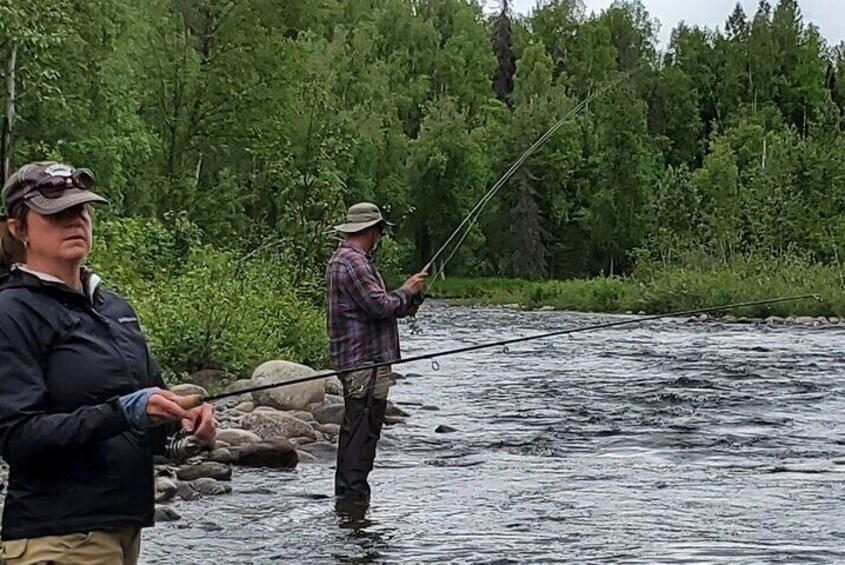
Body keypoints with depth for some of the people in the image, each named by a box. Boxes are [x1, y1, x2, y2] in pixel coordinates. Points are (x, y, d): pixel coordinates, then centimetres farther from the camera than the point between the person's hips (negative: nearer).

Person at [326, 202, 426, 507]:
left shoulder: (343, 259, 20)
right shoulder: (353, 262, -15)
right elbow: (380, 305, -20)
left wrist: (409, 298, 16)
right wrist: (407, 291, -4)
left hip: (355, 360, 11)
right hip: (366, 358, -11)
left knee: (354, 427, 15)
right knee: (363, 428, -9)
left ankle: (346, 491, 21)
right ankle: (355, 492, -7)